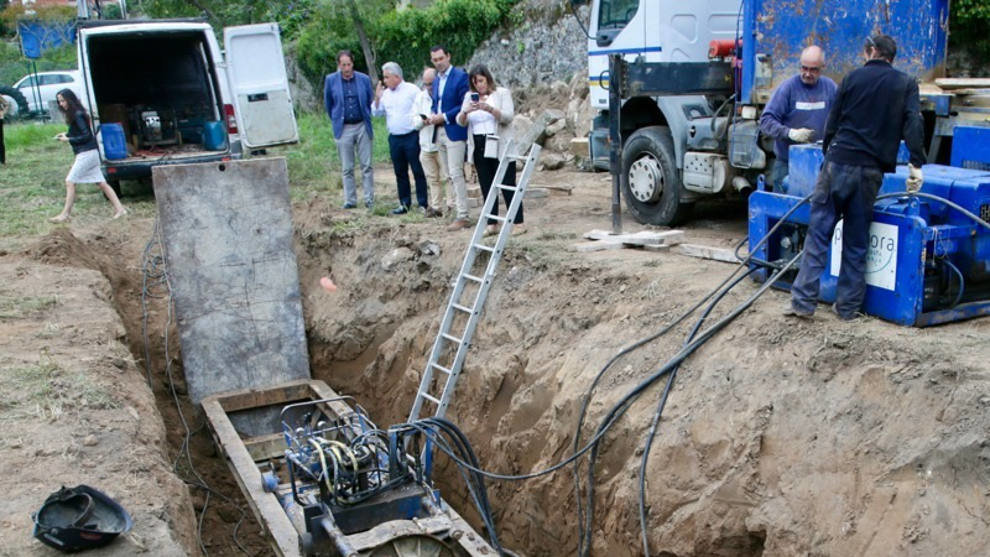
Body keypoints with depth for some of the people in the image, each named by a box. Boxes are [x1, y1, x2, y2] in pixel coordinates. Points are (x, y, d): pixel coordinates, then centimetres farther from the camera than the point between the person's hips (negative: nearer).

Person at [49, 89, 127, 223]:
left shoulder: (78, 115, -15)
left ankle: (65, 214, -1)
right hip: (91, 153, 10)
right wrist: (66, 134, 7)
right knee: (101, 182, 8)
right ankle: (119, 208, 7)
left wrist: (68, 139, -13)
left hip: (86, 153, -10)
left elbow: (86, 136, -17)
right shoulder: (75, 114, 13)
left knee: (70, 181, -5)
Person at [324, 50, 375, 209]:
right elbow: (328, 104, 12)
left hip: (362, 126, 0)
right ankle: (350, 200, 12)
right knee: (347, 168, 5)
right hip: (343, 129, 0)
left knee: (366, 166, 2)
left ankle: (369, 200, 8)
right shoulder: (330, 80, 0)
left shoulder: (364, 79, 0)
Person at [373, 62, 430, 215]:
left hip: (411, 136, -6)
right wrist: (377, 98, -2)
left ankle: (423, 203, 3)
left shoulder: (412, 90, -4)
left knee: (418, 171, -2)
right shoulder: (385, 93, 12)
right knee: (400, 172, 10)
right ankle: (404, 203, 18)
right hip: (394, 138, 6)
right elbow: (376, 112, 13)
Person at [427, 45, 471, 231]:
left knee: (456, 174, -11)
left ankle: (463, 216, -8)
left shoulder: (460, 76, -8)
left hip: (454, 131, -8)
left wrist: (444, 117, -16)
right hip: (439, 132, 8)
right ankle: (460, 211, 16)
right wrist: (432, 114, 2)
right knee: (451, 175, 10)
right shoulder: (436, 80, 17)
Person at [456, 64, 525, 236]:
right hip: (479, 148, 4)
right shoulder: (469, 96, 13)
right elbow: (461, 122, 6)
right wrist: (466, 112, -17)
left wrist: (489, 109, -26)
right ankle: (492, 224, 11)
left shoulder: (502, 93, 2)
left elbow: (508, 117, -11)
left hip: (499, 148, -4)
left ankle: (518, 223, 1)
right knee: (487, 187, 6)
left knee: (508, 186, -4)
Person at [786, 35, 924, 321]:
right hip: (871, 170, 1)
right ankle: (848, 306, 12)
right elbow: (913, 123, -4)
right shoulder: (907, 84, 11)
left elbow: (832, 122, 12)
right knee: (857, 241, 8)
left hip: (839, 162, -1)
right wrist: (916, 163, -6)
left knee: (818, 232, 1)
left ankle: (803, 300, -4)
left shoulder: (853, 78, 10)